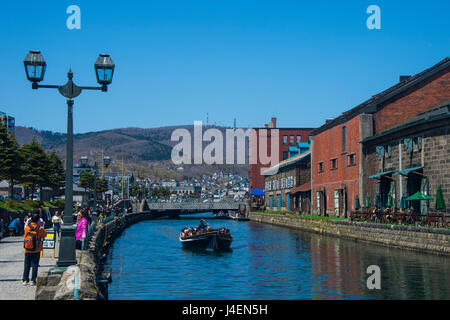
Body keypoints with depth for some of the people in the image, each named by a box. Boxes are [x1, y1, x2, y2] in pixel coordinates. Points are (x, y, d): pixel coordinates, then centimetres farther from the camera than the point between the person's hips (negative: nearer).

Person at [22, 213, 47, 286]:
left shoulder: (26, 228, -7)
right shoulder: (40, 229, -12)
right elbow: (44, 235, 6)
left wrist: (30, 223, 12)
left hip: (27, 250, 2)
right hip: (36, 250, -2)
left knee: (26, 265, 11)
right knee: (35, 265, 6)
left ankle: (25, 280, 10)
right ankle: (32, 280, 6)